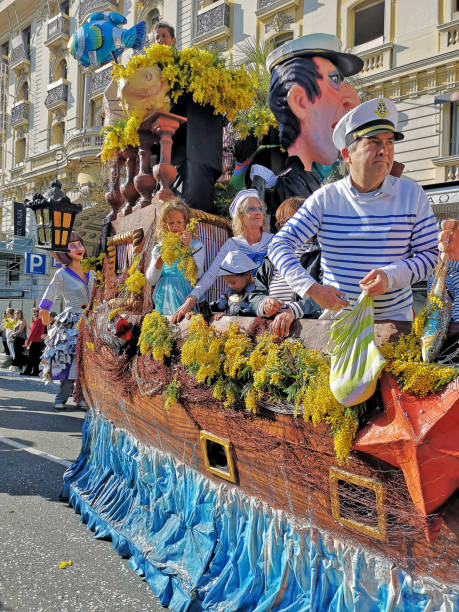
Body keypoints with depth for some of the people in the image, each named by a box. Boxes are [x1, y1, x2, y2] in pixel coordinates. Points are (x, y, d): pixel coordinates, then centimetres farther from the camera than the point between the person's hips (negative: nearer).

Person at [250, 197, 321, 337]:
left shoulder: (322, 255, 4)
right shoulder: (271, 260, 23)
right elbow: (255, 295, 21)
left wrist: (293, 311, -26)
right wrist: (264, 304, -4)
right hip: (270, 328, 5)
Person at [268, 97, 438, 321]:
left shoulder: (412, 194, 1)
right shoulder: (324, 198, -1)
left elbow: (431, 253, 2)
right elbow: (279, 245, -4)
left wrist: (391, 276, -16)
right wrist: (312, 289, -17)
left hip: (393, 316, 0)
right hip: (337, 314, 0)